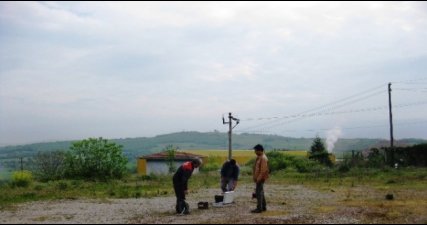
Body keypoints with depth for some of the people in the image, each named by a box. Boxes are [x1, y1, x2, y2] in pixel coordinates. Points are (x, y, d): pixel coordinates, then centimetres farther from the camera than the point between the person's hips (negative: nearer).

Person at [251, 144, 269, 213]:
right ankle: (263, 207, 24)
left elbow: (263, 170, -22)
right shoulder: (259, 157, 14)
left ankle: (259, 208, -3)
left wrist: (259, 178, -22)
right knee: (260, 192, 16)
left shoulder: (263, 158, -18)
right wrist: (255, 177, 18)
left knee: (259, 192, -7)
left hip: (260, 178, -10)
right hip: (258, 178, 10)